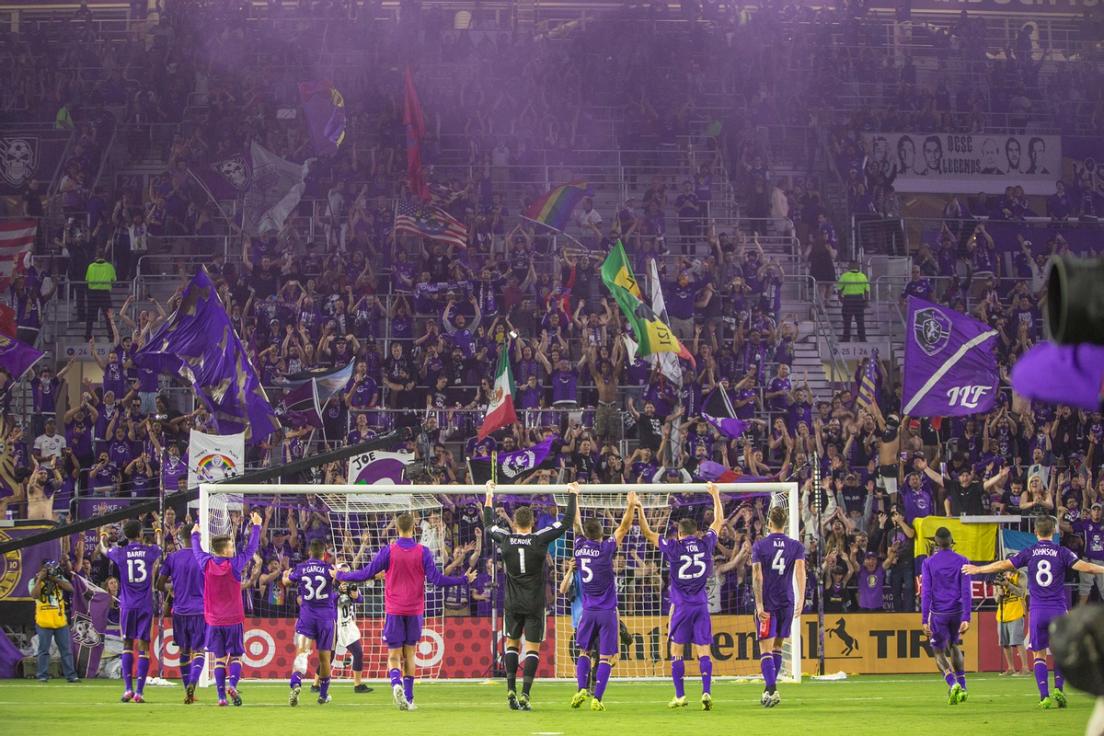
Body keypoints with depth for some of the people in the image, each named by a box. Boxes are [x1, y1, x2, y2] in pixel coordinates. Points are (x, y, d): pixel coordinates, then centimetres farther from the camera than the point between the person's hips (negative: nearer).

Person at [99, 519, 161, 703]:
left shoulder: (120, 553, -2)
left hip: (127, 605, 0)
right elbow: (161, 550, 26)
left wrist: (103, 538, 45)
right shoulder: (150, 551, 0)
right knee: (144, 647, 0)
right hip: (146, 605, 0)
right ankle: (139, 691, -7)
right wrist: (158, 534, 49)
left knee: (127, 645, 10)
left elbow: (103, 550, 21)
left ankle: (128, 688, -2)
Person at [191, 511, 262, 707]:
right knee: (235, 656, 5)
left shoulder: (206, 564, -4)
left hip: (214, 621, 2)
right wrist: (256, 526, 11)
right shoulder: (234, 564, -11)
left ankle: (221, 696, -2)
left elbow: (197, 551, 17)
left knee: (219, 659, 5)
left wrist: (195, 534, 36)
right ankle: (233, 685, -19)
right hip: (233, 620, -2)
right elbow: (251, 549, -1)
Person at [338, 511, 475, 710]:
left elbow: (366, 574, -2)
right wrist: (465, 579, 5)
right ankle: (408, 699, 10)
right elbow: (437, 579, -6)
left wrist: (340, 576, 13)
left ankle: (396, 683, -28)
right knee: (409, 654, 12)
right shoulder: (423, 552, -4)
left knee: (394, 655, 1)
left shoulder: (389, 551, -5)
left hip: (393, 611, -1)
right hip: (415, 611, 1)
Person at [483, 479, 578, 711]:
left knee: (512, 643, 15)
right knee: (532, 648, 0)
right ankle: (525, 694, -10)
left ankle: (511, 689, 3)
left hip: (512, 604, 2)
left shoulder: (505, 540, -5)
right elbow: (566, 522, -2)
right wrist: (573, 495, 10)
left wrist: (489, 496, 26)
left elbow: (488, 525, 15)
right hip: (535, 604, -2)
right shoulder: (540, 539, -11)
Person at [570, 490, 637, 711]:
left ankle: (582, 690, -3)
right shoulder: (606, 549, -10)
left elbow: (576, 524, 14)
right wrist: (631, 506, 1)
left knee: (584, 652, 16)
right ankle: (597, 699, -9)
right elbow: (624, 527, -5)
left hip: (588, 610, 3)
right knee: (605, 657, -1)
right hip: (607, 610, -3)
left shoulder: (580, 547, -1)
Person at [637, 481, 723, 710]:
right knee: (703, 650, -1)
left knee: (678, 651, 5)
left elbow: (648, 533, 3)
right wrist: (716, 496, 28)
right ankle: (706, 692, -12)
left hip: (681, 605, -2)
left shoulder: (674, 548, -4)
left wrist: (639, 511, 8)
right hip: (701, 605, 2)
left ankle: (680, 696, 4)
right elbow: (718, 521, 18)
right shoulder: (705, 544, 2)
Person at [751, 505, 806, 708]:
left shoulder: (759, 546, -1)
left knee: (766, 649, -6)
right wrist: (801, 600, -11)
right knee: (777, 646, 17)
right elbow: (800, 571, -8)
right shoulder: (796, 546, 4)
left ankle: (771, 690, -22)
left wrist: (759, 604, -9)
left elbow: (757, 577, -8)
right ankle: (769, 689, 23)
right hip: (787, 603, 3)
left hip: (767, 604, -3)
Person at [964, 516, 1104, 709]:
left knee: (1039, 655, 7)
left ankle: (1044, 696, -5)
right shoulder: (1062, 552, -1)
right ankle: (1058, 690, -3)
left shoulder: (1029, 553, 1)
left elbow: (1004, 565, 1)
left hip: (1037, 611, 0)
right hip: (1058, 610, 0)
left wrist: (977, 569, 13)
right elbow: (1084, 566, -8)